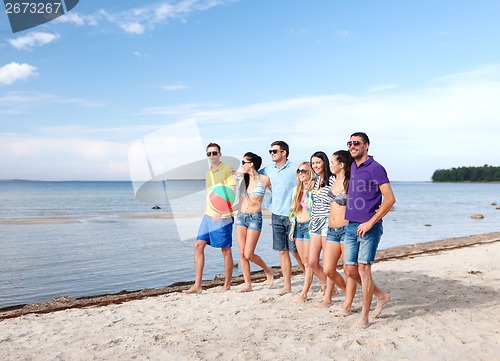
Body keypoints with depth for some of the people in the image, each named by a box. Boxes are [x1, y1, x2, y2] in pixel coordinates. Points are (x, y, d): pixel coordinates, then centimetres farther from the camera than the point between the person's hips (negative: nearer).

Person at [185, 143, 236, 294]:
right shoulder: (208, 173, 16)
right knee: (198, 245, 1)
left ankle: (227, 285, 14)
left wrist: (220, 211, -25)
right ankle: (197, 285, 6)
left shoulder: (228, 170, -7)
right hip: (208, 215, 8)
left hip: (223, 216, -7)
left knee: (226, 250, 1)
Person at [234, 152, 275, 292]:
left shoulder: (264, 179, -4)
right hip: (241, 216, 5)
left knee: (248, 254, -8)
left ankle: (268, 270, 20)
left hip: (255, 218, -5)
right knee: (242, 253, 2)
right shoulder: (243, 181, 10)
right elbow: (240, 203, 14)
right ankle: (248, 284, 13)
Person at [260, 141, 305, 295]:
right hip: (276, 214, 5)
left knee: (295, 251, -2)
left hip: (292, 215, -5)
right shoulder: (268, 170, 8)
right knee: (282, 251, 7)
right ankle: (287, 285, 15)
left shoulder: (295, 169, -8)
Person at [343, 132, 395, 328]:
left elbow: (390, 199, -16)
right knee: (351, 270, 7)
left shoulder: (375, 168, -9)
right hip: (351, 226, 8)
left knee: (364, 269, -7)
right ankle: (381, 295, 28)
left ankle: (364, 317, 5)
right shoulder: (353, 167, 14)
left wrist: (370, 222, -17)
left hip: (369, 227, -7)